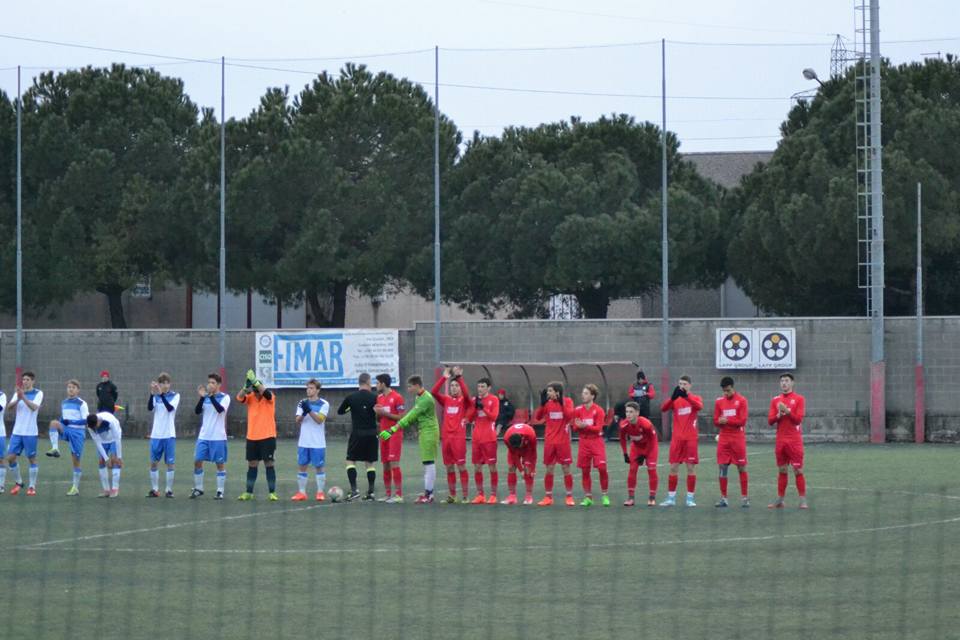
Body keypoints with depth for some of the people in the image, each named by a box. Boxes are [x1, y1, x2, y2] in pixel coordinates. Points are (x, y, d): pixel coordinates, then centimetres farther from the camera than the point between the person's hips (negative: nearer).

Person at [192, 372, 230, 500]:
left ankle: (220, 491, 6)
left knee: (220, 464, 1)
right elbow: (197, 411, -3)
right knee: (197, 461, 1)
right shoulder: (205, 397, 8)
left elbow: (220, 409, -21)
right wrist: (202, 397, -16)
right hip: (203, 436, 4)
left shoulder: (224, 397, -3)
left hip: (218, 437, -4)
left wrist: (211, 396, -25)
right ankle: (198, 489, 14)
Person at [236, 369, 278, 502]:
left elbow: (266, 393, -29)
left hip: (267, 437, -3)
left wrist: (255, 381, -34)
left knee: (269, 463, -2)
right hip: (252, 437, 3)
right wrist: (246, 387, -35)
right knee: (252, 464, 8)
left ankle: (272, 492, 2)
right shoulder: (250, 398, 1)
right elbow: (240, 398, -17)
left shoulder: (270, 398, -7)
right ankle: (249, 493, 14)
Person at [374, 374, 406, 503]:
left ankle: (398, 494, -11)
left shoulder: (397, 397, -9)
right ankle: (388, 494, 12)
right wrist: (377, 412, -2)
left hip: (394, 435, -8)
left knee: (394, 464, -12)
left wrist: (385, 413, -16)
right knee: (385, 465, 7)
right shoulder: (380, 398, 14)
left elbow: (402, 417, -12)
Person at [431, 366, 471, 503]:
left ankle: (465, 496, -3)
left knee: (461, 467, -5)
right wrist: (444, 377, -6)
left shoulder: (464, 401, 3)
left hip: (459, 437, -4)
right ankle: (452, 496, 13)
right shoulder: (446, 400, 12)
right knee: (449, 468, 7)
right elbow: (434, 392, -1)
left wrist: (459, 377, -19)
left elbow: (466, 393, -19)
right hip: (446, 437, 4)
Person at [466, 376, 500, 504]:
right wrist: (475, 406, -6)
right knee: (477, 467, 5)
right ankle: (480, 495, 12)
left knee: (492, 466, -3)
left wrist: (483, 407, -18)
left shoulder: (494, 399, -1)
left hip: (489, 438, -5)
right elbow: (469, 418, 7)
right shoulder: (474, 400, 11)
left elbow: (494, 416, -10)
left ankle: (493, 495, 2)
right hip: (476, 438, 5)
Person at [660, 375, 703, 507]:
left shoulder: (695, 398, 2)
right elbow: (663, 409, -11)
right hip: (677, 438, 2)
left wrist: (686, 396, -35)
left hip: (691, 438, -2)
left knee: (691, 467, -1)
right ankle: (671, 498, 6)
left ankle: (690, 498, 4)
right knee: (673, 467, 1)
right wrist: (673, 397, -28)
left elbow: (699, 406, -21)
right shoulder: (675, 400, 7)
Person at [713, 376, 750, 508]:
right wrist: (723, 421, -15)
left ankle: (744, 498, 4)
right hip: (724, 439, 3)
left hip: (738, 439, -3)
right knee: (722, 467, 1)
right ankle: (723, 498, 6)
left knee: (742, 468, 0)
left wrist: (726, 420, -12)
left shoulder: (741, 400, -3)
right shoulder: (719, 402, 8)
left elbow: (742, 420, -9)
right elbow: (716, 421, 6)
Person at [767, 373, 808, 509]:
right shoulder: (776, 400, 10)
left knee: (798, 470, -5)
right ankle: (779, 500, 13)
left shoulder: (799, 399, -1)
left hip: (795, 440, -4)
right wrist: (779, 415, -14)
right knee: (782, 470, 9)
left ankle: (803, 500, -4)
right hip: (781, 440, 4)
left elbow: (798, 419, -9)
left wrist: (787, 411, -22)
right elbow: (770, 420, 5)